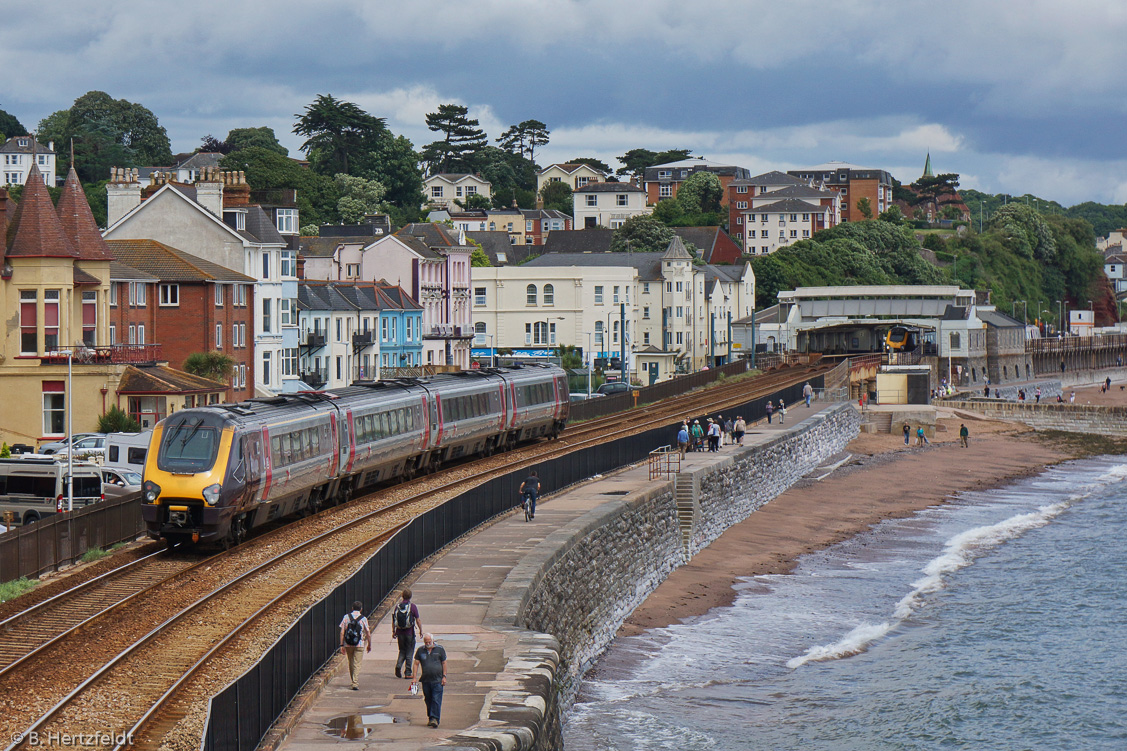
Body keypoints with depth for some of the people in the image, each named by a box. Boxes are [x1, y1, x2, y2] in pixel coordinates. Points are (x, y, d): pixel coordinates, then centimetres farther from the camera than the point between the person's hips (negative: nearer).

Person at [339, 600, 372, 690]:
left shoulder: (346, 617, 0)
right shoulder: (363, 619, -4)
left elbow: (342, 632, -3)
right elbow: (368, 634, -1)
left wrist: (342, 645, 0)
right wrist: (369, 645, 13)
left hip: (348, 645, 2)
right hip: (359, 645, -2)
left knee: (350, 663, 18)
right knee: (357, 664, -1)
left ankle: (354, 682, 30)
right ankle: (355, 684, -12)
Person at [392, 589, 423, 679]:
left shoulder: (397, 606, 2)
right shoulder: (413, 606, -8)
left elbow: (393, 620, 5)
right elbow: (418, 620, -8)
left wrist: (393, 631, 14)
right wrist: (421, 630, 3)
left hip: (400, 632, 3)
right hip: (410, 632, -3)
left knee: (402, 650, 18)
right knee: (409, 651, 6)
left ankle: (398, 665, -6)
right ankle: (408, 672, 6)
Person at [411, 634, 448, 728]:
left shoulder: (440, 649, 3)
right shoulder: (420, 650, 8)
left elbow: (444, 663, 6)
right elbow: (416, 664, 9)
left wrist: (444, 677, -1)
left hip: (437, 680, -3)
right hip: (425, 680, 3)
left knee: (436, 700, -10)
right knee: (428, 700, 9)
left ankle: (435, 719, -13)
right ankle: (430, 718, 20)